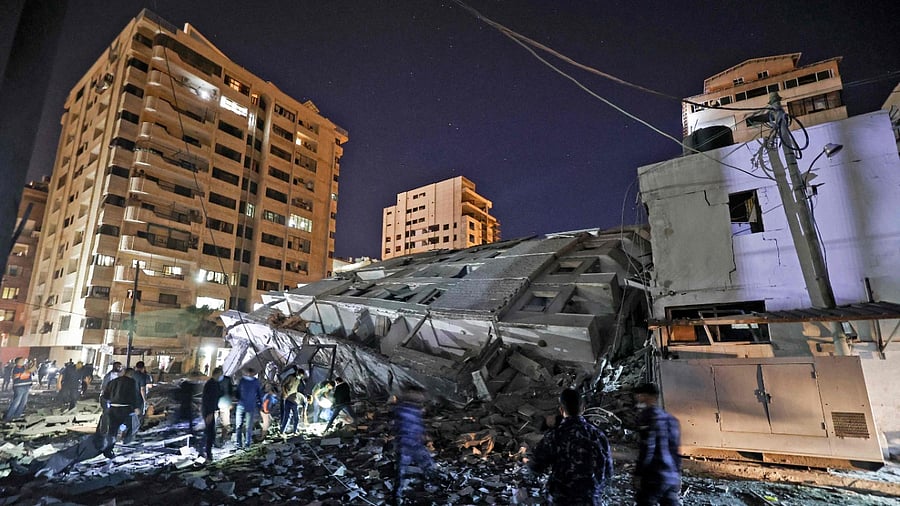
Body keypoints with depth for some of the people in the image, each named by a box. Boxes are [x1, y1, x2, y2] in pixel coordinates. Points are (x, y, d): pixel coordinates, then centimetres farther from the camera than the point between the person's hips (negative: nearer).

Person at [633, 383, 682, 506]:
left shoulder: (648, 414, -10)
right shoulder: (670, 418, 14)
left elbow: (647, 448, -17)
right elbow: (675, 450, 17)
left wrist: (638, 474, -12)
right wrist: (678, 477, 24)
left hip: (654, 477, -7)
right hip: (672, 477, 7)